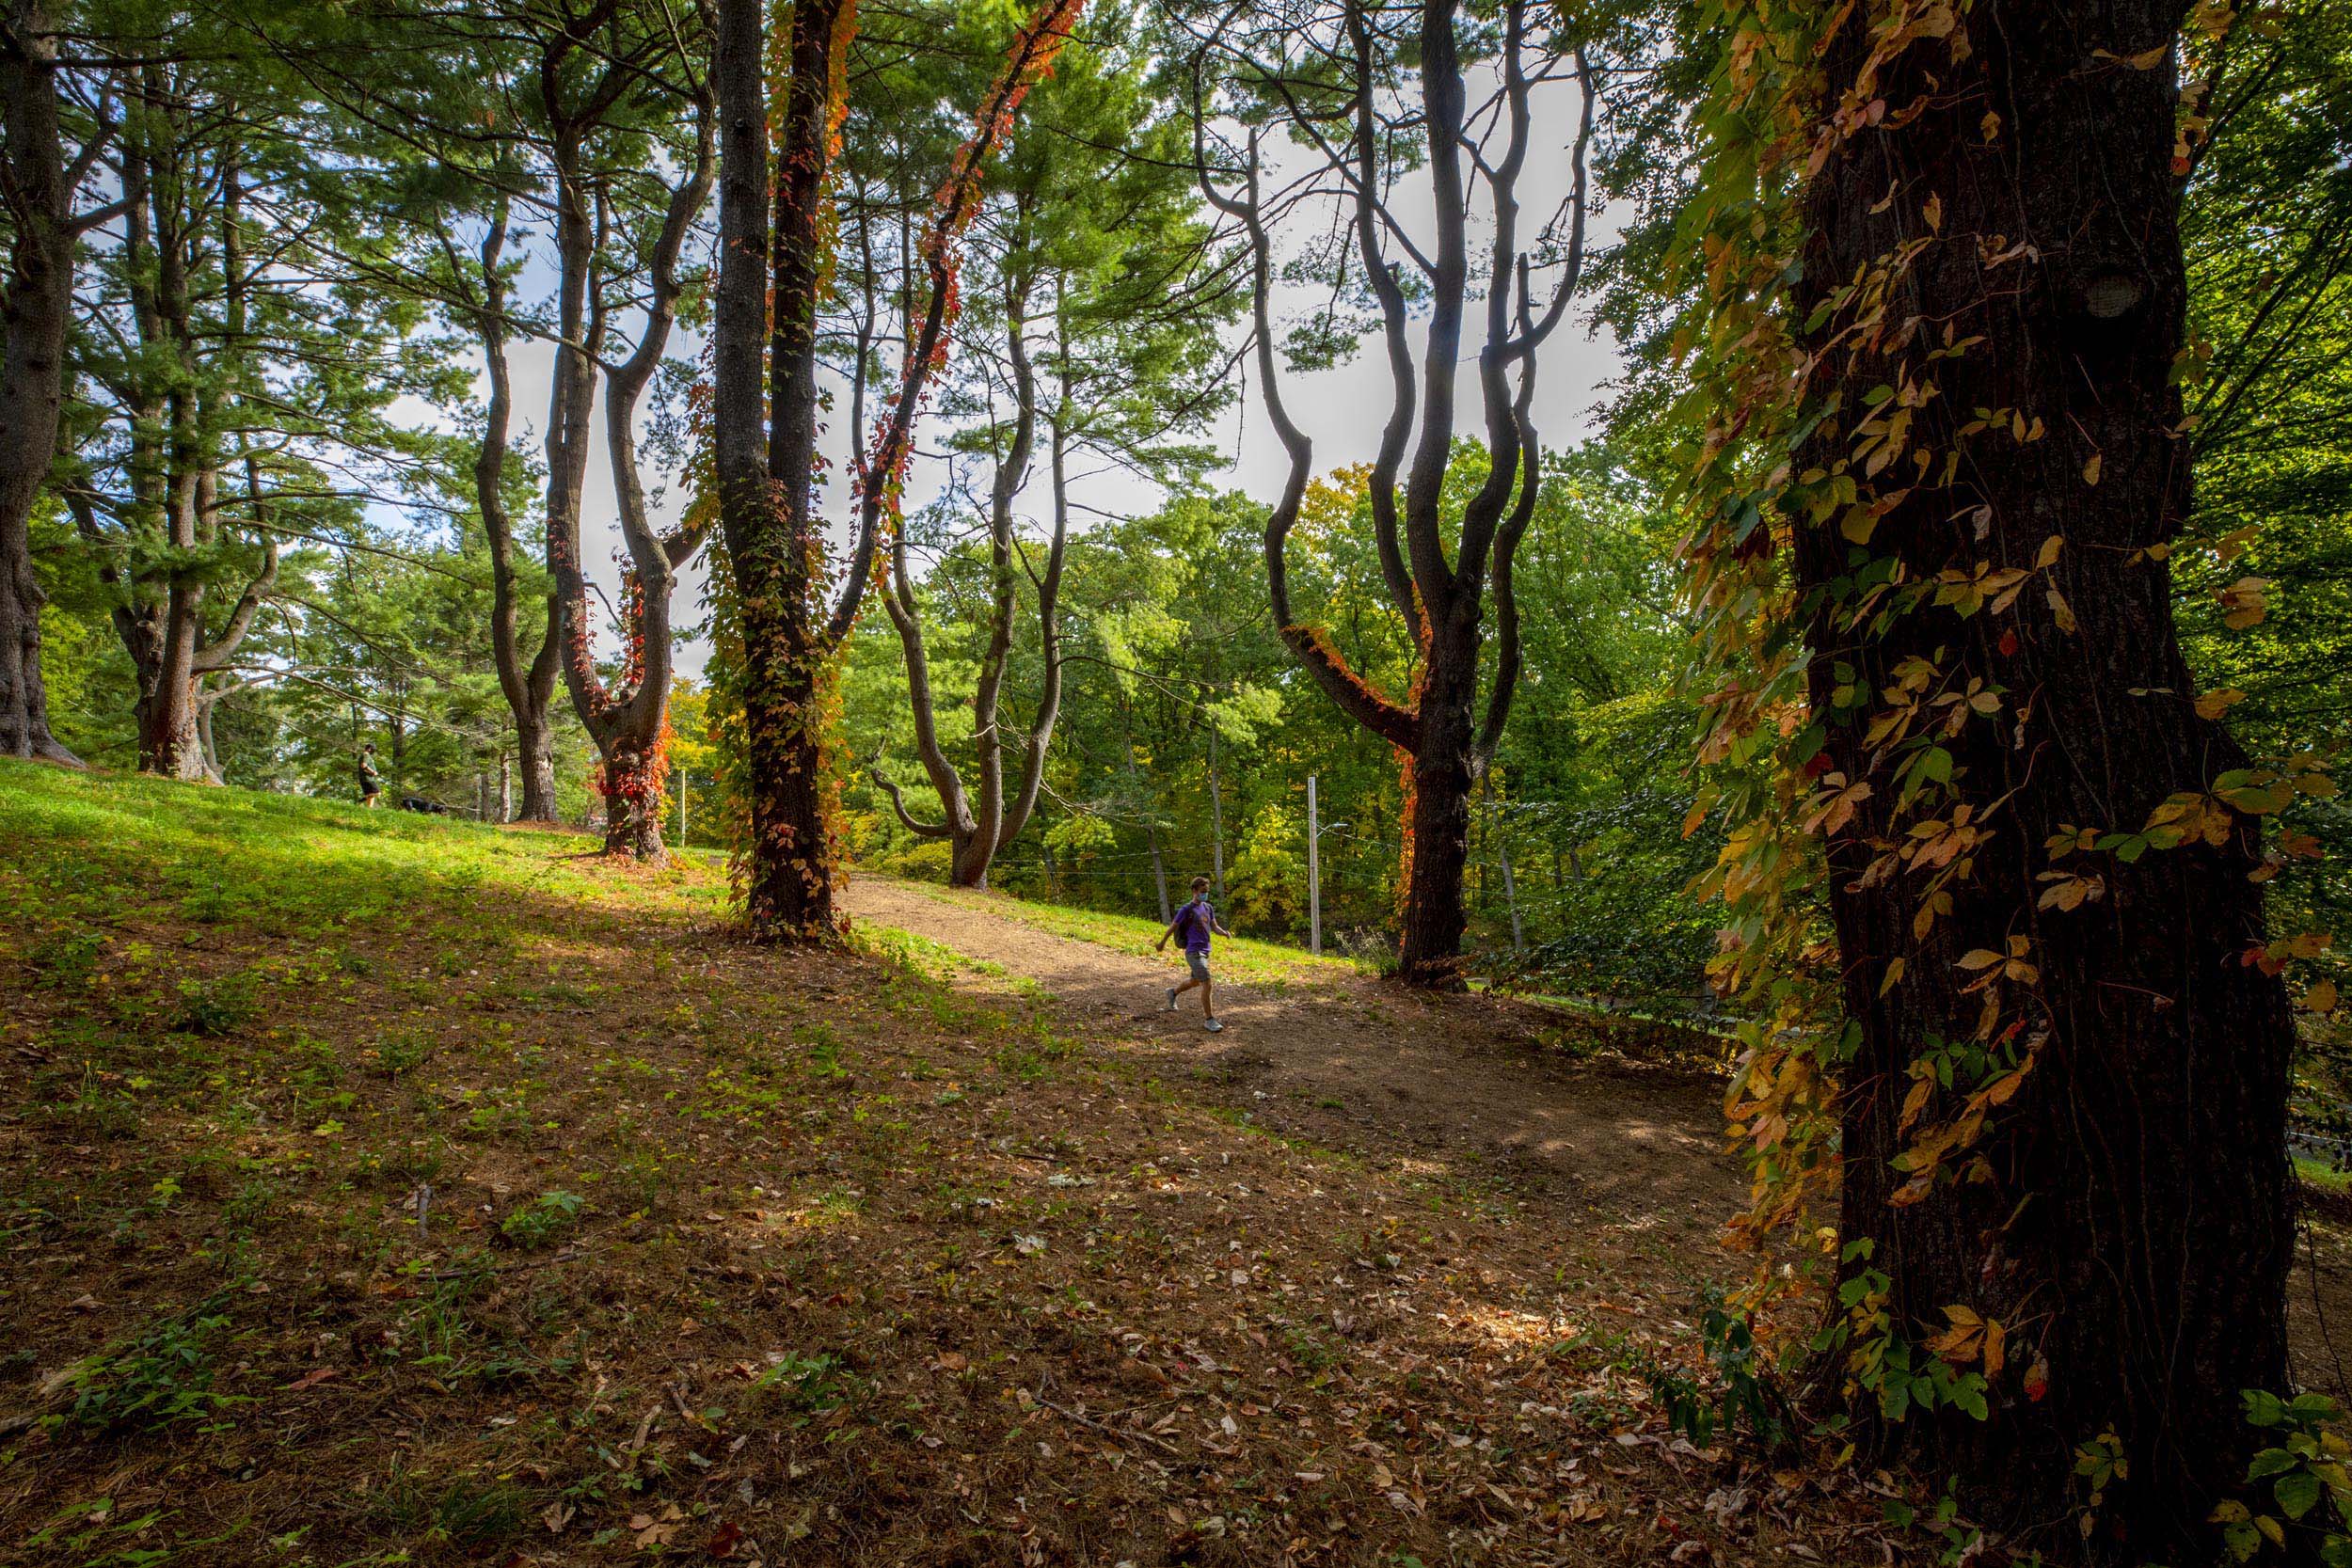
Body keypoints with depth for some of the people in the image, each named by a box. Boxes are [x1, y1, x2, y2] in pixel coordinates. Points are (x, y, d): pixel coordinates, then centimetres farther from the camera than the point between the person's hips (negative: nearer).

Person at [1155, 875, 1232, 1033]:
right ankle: (1210, 1021, -7)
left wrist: (1225, 932, -13)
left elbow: (1214, 927, 9)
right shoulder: (1186, 910, -11)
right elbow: (1173, 927, -1)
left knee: (1195, 981, 25)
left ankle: (1173, 992, 52)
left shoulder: (1208, 907, 10)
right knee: (1208, 985, -14)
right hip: (1194, 952, -8)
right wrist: (1162, 943, 10)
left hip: (1205, 951, 8)